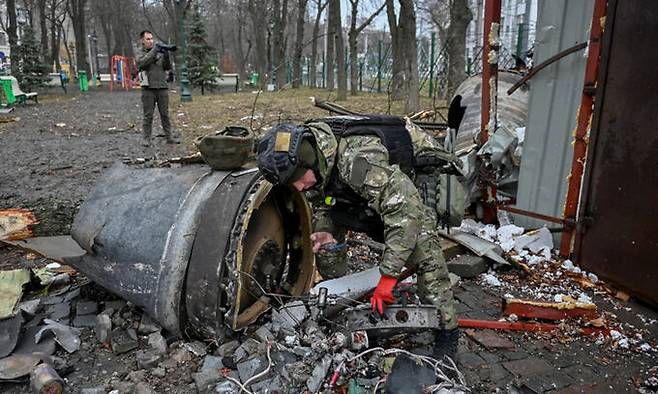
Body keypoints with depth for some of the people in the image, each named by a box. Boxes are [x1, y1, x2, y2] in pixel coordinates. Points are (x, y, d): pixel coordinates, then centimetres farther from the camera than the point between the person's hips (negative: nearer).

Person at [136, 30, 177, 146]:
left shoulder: (160, 52, 12)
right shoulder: (140, 55, 6)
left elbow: (168, 67, 3)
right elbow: (143, 62, -17)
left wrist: (166, 56, -15)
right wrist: (154, 50, -18)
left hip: (162, 88, 2)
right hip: (148, 90, -2)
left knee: (165, 114, 5)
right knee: (148, 116, 1)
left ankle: (169, 137, 10)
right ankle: (147, 139, 5)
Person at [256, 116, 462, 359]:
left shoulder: (357, 160, -45)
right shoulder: (316, 167, -19)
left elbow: (406, 211, -48)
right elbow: (320, 205, 0)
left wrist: (388, 275, -46)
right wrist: (324, 232, -23)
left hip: (409, 192, -7)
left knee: (424, 251, -27)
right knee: (326, 247, 0)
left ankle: (447, 332, -11)